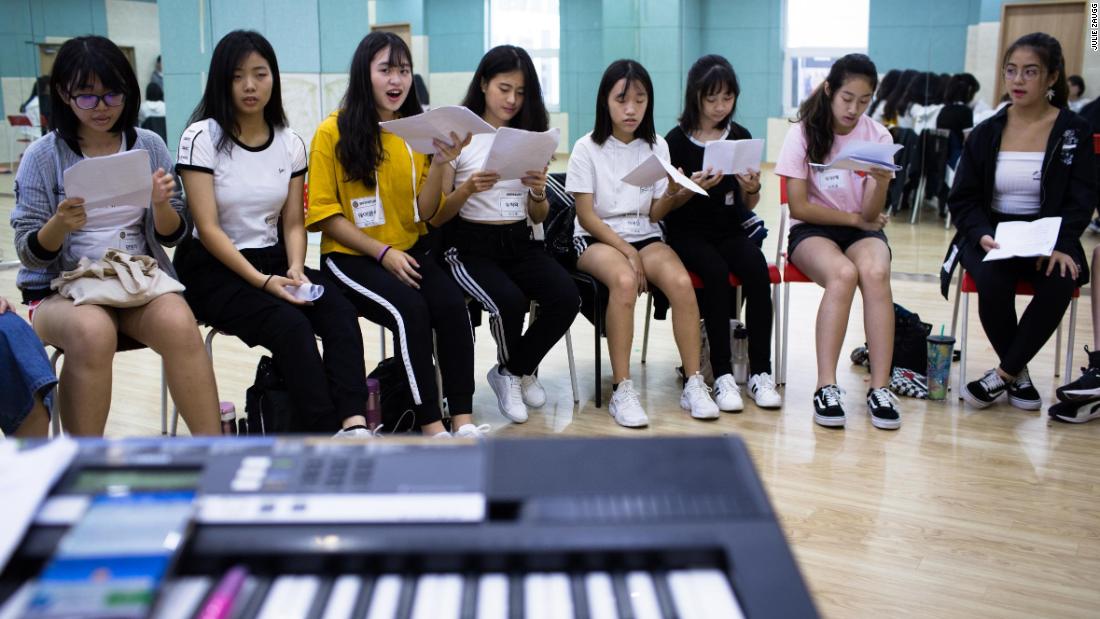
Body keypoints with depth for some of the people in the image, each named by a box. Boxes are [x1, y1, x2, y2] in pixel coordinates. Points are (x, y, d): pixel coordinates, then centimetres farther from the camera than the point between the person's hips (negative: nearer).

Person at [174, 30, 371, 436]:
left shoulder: (290, 144, 7)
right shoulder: (202, 137, -8)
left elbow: (293, 223, 7)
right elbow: (208, 228, -13)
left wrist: (295, 268, -13)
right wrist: (262, 281, -22)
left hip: (273, 260, 5)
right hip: (215, 269, -4)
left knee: (340, 312, -25)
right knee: (290, 324, -31)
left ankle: (353, 424, -37)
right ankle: (325, 432, -30)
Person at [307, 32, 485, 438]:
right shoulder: (333, 132, -6)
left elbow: (424, 214, 4)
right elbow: (325, 214, -6)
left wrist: (439, 164, -13)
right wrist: (382, 252, -14)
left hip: (412, 250, 4)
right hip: (351, 256, -4)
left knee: (452, 305, -25)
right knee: (409, 309, -30)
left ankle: (463, 421, -22)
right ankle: (432, 427, -24)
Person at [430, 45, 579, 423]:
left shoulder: (530, 137, 12)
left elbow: (538, 217, 14)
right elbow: (435, 218, -4)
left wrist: (538, 192, -8)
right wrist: (468, 189, -23)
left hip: (520, 243, 4)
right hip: (471, 246, -4)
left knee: (566, 298, -23)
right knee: (510, 302, -33)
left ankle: (513, 373, 5)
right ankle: (518, 372, 3)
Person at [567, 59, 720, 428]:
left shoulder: (656, 146, 8)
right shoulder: (587, 149, -3)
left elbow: (654, 214, 4)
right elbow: (586, 216, -7)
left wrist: (671, 194, -17)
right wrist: (627, 251, -16)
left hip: (645, 237, 3)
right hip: (597, 239, -3)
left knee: (680, 281, -29)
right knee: (625, 281, -37)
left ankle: (693, 384, -20)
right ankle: (621, 391, -31)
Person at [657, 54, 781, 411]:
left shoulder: (740, 138, 8)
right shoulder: (677, 140, -1)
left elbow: (748, 205, 10)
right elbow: (668, 204, -2)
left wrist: (752, 189, -12)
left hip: (730, 230, 3)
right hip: (687, 232, -3)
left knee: (757, 269, -28)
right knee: (716, 272, -33)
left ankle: (760, 372, -24)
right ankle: (722, 375, -27)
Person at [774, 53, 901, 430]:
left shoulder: (877, 136, 0)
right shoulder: (804, 133, -5)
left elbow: (871, 214, -7)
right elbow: (799, 207, -7)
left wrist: (882, 184, -27)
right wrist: (854, 218, -5)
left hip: (861, 230, 2)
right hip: (812, 230, -2)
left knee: (875, 273, -33)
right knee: (843, 274, -35)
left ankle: (879, 387, -29)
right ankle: (826, 387, -31)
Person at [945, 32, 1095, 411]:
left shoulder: (1074, 132, 2)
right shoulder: (986, 134, 7)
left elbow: (1080, 202, -2)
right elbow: (963, 199, 4)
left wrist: (1059, 245, -21)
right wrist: (982, 236, -17)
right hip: (990, 235, 1)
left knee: (1060, 282, -34)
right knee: (991, 279, -33)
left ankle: (1004, 373, -13)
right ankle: (1018, 375, -6)